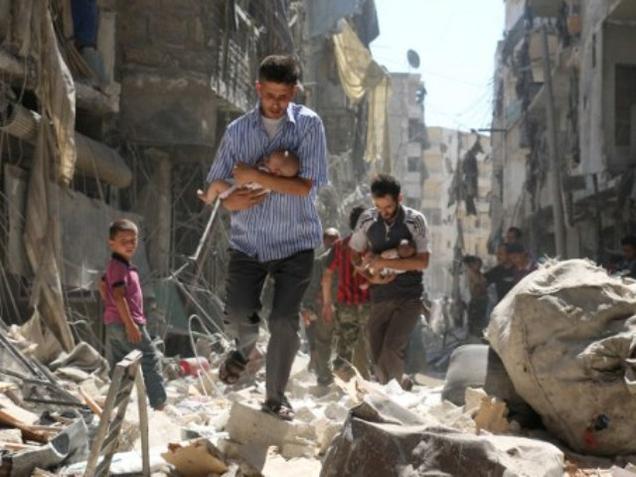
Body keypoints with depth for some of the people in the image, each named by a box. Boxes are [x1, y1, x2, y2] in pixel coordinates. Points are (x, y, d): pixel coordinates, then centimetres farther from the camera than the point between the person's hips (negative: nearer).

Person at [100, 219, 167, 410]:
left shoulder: (115, 266, 14)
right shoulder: (119, 267, -17)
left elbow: (102, 285, 28)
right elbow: (119, 296, -24)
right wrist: (130, 324, -26)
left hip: (113, 323, 10)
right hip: (125, 323, -10)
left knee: (117, 366, 12)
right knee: (150, 360, -1)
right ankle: (159, 402, 3)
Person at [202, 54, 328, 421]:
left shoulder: (308, 125, -8)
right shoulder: (238, 130, 2)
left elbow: (305, 185, -17)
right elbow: (215, 184, 9)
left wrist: (253, 175, -18)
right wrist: (230, 201, -13)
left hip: (295, 242, -2)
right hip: (248, 240, 2)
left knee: (284, 322, -4)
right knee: (238, 315, -7)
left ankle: (276, 398, 16)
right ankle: (245, 348, 31)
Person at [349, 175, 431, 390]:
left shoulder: (415, 221, -7)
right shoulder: (367, 220, 1)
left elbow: (423, 261, -14)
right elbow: (355, 254, 12)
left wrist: (384, 262, -20)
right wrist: (371, 277, -7)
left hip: (409, 297, -3)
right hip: (380, 296, 4)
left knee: (391, 348, -19)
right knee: (378, 354, 3)